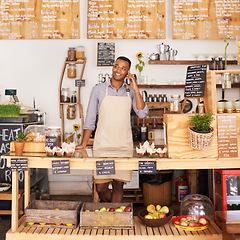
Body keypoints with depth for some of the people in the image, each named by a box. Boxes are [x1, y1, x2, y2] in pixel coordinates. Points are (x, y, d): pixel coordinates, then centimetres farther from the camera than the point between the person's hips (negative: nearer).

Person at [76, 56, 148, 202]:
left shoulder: (131, 92, 7)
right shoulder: (99, 90, 3)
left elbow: (142, 114, -6)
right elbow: (90, 119, 6)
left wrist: (136, 89, -9)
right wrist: (84, 144, 3)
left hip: (124, 146, 1)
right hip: (102, 145, -1)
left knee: (118, 186, 5)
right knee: (101, 187, 1)